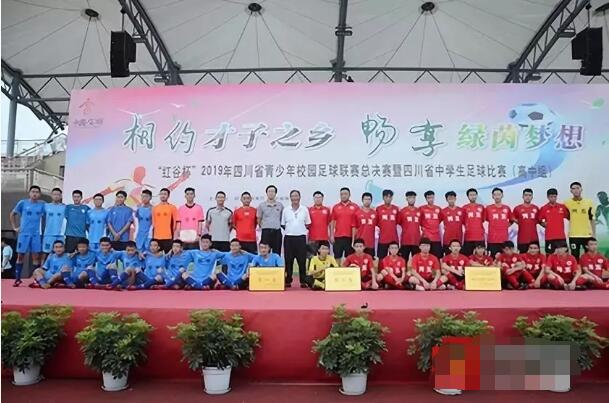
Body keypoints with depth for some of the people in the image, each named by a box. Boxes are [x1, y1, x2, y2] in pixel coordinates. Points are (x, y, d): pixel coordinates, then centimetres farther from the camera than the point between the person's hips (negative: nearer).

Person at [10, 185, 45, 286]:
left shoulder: (42, 204, 3)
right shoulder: (22, 203, 1)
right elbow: (12, 214, 10)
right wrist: (14, 227, 5)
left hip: (36, 234, 1)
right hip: (23, 233, -1)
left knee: (36, 256, 1)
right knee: (20, 256, 3)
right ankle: (17, 279, 11)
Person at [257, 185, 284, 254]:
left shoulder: (280, 205, 8)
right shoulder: (261, 205, 3)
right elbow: (259, 219, 8)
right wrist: (263, 226, 7)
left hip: (277, 231, 2)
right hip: (266, 231, -2)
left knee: (277, 253, 6)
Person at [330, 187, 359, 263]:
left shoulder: (355, 207, 1)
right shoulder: (335, 207, 7)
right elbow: (332, 222, 8)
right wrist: (331, 235, 2)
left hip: (350, 237, -1)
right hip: (338, 237, 1)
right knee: (337, 257, 6)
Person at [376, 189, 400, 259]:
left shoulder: (396, 209, 6)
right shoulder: (378, 209, 0)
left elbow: (398, 221, 12)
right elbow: (375, 222, 2)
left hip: (394, 238, 2)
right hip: (382, 239, -2)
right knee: (381, 259, 4)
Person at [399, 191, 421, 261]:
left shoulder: (419, 211, 8)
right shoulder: (402, 211, 0)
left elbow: (421, 224, 18)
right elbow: (399, 223, 6)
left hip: (417, 241, 3)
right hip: (405, 241, -3)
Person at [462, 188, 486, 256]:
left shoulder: (481, 207, 10)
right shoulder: (464, 208, 2)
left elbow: (483, 219, 17)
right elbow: (463, 221, 5)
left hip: (480, 236, 2)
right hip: (468, 237, -2)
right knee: (467, 257, 0)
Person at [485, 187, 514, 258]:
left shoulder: (507, 208, 9)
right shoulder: (488, 208, 2)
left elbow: (511, 220, 21)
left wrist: (505, 226, 8)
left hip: (504, 239, 2)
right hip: (492, 240, -2)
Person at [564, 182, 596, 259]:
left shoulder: (589, 202, 4)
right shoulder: (566, 203, -1)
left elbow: (592, 220, 8)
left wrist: (594, 233, 5)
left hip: (588, 234, 1)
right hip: (573, 235, -1)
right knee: (575, 257, 5)